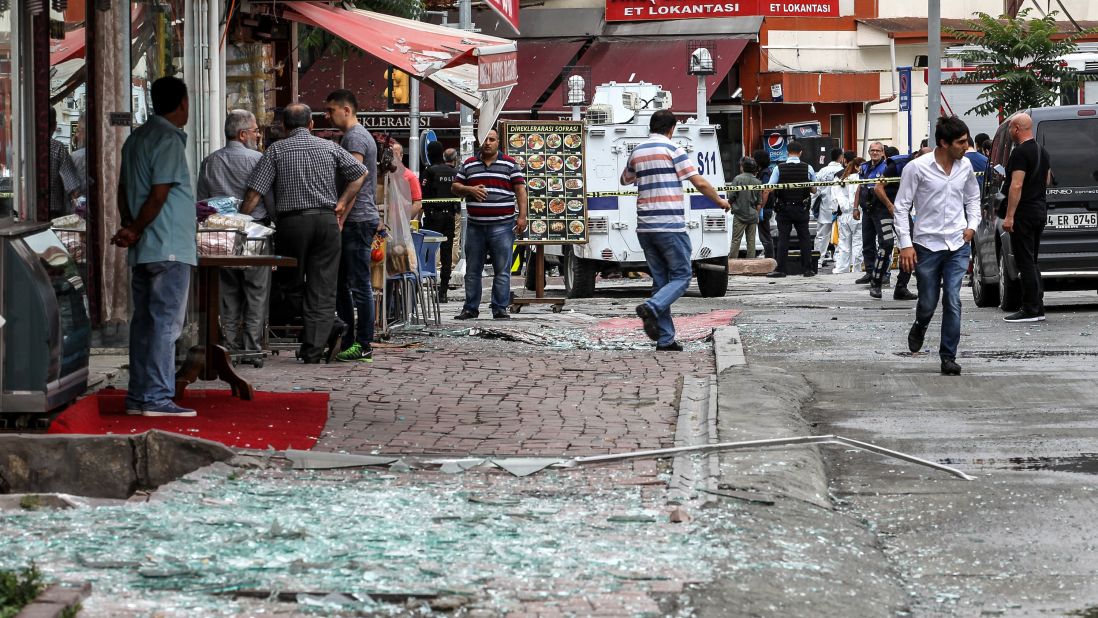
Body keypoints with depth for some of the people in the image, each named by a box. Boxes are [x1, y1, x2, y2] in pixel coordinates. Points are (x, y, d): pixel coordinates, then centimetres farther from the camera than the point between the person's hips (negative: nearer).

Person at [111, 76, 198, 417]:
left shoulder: (137, 137, 16)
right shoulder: (169, 139, -12)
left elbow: (124, 189, 15)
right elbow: (159, 194, -16)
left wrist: (130, 228, 5)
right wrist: (135, 231, -6)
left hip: (143, 249, 9)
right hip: (170, 247, -9)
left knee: (144, 321, 11)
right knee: (165, 322, -7)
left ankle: (138, 396, 13)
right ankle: (157, 398, -9)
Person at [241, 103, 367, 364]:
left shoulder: (276, 150, 2)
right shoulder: (329, 148, 9)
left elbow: (254, 194, -5)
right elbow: (361, 173, 18)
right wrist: (341, 204, 20)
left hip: (291, 222, -2)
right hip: (326, 220, 2)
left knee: (291, 284, 16)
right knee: (322, 289, 3)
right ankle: (313, 351, -3)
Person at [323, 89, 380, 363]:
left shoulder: (354, 137, -12)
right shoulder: (357, 135, 21)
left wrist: (340, 220, -20)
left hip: (357, 219, -11)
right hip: (358, 220, 11)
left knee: (358, 283, -8)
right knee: (342, 282, 12)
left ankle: (363, 345, -5)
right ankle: (347, 340, 15)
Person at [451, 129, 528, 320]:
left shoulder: (510, 164, 5)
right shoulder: (468, 165, 12)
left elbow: (520, 190, 1)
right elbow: (455, 187, 14)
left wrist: (522, 216, -9)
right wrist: (469, 190, -7)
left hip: (502, 225, -3)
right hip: (475, 226, 3)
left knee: (502, 270, -3)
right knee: (472, 270, 7)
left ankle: (500, 308, 2)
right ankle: (470, 308, 13)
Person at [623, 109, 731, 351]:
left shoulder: (637, 152, 12)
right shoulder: (673, 150, -6)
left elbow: (625, 180, 30)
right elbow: (700, 183, -7)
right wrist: (720, 202, 8)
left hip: (645, 228, 6)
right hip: (670, 226, -6)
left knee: (661, 280, 9)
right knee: (681, 276, 2)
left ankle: (665, 339, 5)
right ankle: (652, 308, -23)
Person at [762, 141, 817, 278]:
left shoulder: (779, 169, -6)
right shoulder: (808, 168, -3)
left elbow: (768, 190, -10)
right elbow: (814, 190, 4)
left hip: (784, 209, -1)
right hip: (802, 209, 1)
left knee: (783, 238, 3)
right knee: (804, 237, 9)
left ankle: (780, 269, 0)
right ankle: (807, 268, 10)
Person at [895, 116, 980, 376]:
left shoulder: (965, 166, 3)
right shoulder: (917, 168, -11)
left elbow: (973, 197, 21)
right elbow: (901, 206, -7)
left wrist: (972, 225, 5)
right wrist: (905, 244, -11)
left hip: (958, 245, 3)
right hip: (927, 245, -3)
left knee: (953, 302, -7)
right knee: (928, 302, 6)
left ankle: (948, 357, 1)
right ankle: (920, 327, 42)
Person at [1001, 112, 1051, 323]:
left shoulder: (1020, 152, -16)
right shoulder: (1042, 151, 14)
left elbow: (1017, 185, -21)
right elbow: (1047, 181, 23)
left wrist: (1009, 216, -21)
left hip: (1024, 213, -9)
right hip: (1041, 210, 9)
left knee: (1025, 262, -7)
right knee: (1031, 262, 15)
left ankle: (1030, 310, -8)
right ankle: (1038, 308, 15)